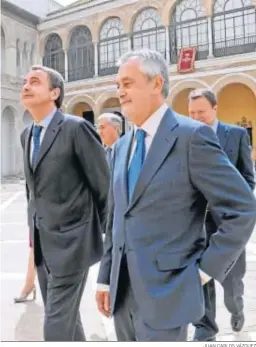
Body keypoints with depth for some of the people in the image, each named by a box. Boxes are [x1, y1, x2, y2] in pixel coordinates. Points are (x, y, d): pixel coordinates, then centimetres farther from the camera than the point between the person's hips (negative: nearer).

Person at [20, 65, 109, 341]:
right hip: (42, 242, 8)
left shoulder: (76, 128, -15)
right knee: (65, 317, 20)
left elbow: (105, 186, -12)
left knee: (57, 325, -2)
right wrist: (33, 227, 16)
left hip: (69, 240, -7)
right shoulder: (27, 135, 10)